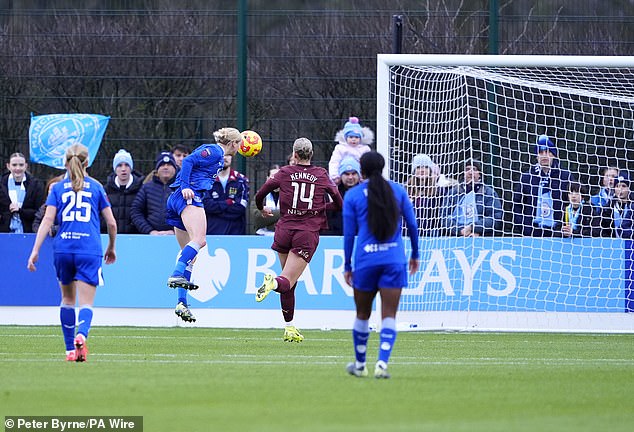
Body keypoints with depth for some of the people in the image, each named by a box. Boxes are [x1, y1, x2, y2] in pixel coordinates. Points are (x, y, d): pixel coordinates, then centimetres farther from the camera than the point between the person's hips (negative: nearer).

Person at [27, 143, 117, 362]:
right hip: (89, 250, -1)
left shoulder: (58, 188, 8)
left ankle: (70, 349, 19)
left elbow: (48, 220, -3)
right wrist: (111, 248, 26)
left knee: (68, 298, 19)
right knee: (86, 303, -5)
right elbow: (111, 223, 10)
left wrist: (35, 251, -5)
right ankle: (81, 335, -35)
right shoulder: (96, 187, 9)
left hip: (63, 248, 1)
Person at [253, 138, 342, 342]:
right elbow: (339, 204, 9)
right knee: (287, 282, -6)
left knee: (290, 284, 14)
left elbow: (259, 195, 9)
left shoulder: (284, 173, 4)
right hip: (308, 233, -1)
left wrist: (262, 209, 31)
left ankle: (289, 327, 11)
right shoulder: (322, 175, 4)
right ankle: (275, 283, -41)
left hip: (285, 230, 1)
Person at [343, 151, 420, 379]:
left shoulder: (352, 195, 0)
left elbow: (349, 233, 0)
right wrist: (415, 254, 19)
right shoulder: (397, 190, 4)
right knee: (389, 315, -2)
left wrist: (347, 265, 8)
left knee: (362, 314, 14)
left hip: (365, 260, 0)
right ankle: (382, 363, -17)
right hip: (394, 259, 0)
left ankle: (360, 364, 26)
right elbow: (412, 225, 7)